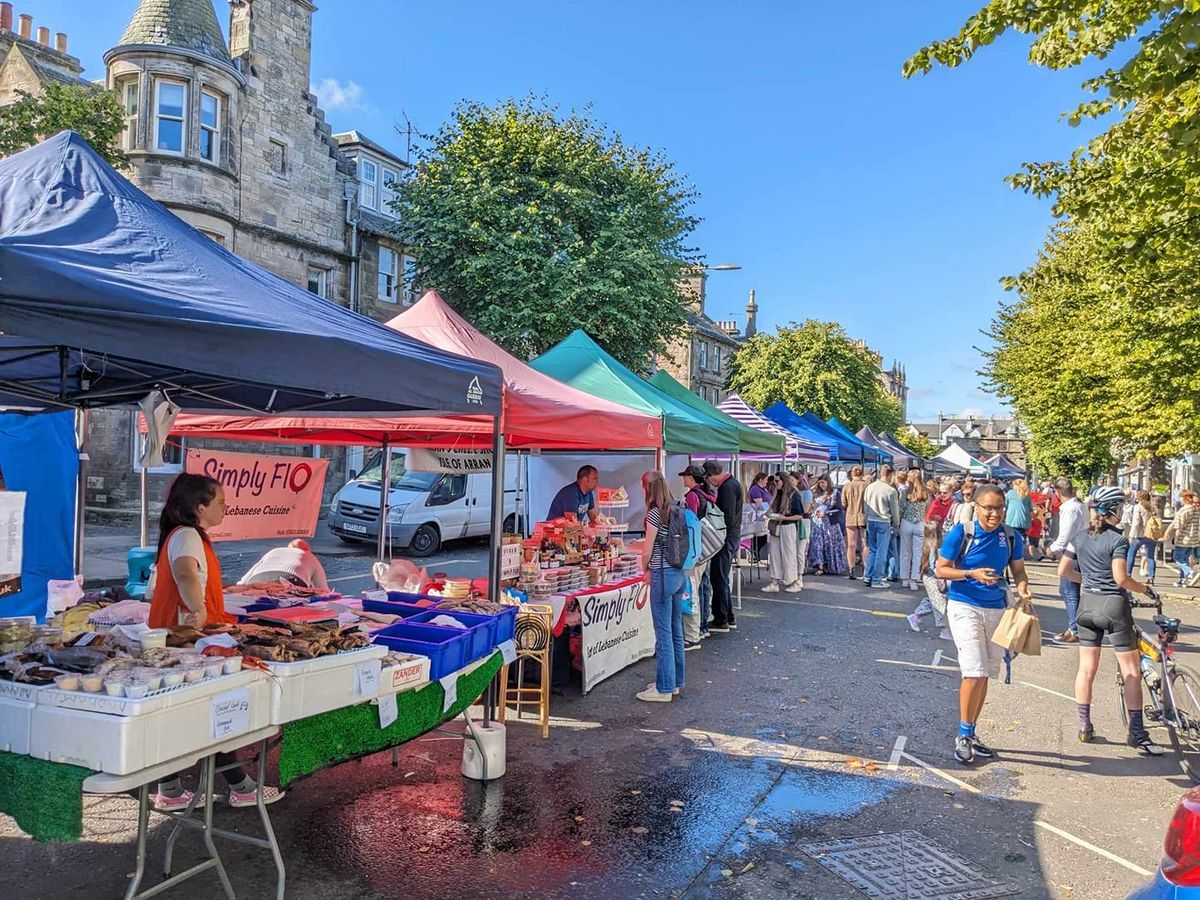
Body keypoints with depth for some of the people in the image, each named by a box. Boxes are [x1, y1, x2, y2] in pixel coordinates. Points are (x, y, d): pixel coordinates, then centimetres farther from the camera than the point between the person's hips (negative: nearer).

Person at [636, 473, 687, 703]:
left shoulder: (655, 513, -15)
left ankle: (664, 688, 6)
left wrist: (646, 570, 7)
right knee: (676, 629, 15)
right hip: (680, 573, 8)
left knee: (663, 632, -1)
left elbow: (647, 550, -11)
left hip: (663, 575, -8)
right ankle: (675, 681, 26)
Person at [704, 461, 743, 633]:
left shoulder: (727, 486, -18)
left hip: (726, 537, -11)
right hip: (732, 536, 11)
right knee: (723, 579, 17)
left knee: (719, 579, -3)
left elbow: (728, 517, -24)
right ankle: (729, 618, 24)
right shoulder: (732, 483, 15)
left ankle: (721, 620, 3)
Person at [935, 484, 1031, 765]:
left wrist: (1023, 590, -10)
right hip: (964, 606, -5)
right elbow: (941, 570, -7)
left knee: (984, 675, 11)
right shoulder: (960, 533, -11)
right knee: (975, 673, -14)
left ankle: (970, 734, 25)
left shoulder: (1011, 537, 1)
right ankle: (963, 736, 2)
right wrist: (972, 574, -22)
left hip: (997, 609, 5)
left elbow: (1019, 571, 11)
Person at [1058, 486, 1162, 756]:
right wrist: (1145, 589, -3)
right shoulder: (1118, 540, -12)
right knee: (1131, 671, 3)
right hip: (1114, 605, -6)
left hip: (1088, 605, 6)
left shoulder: (1081, 537, 5)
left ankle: (1085, 726, 14)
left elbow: (1063, 571, 7)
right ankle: (1137, 735, 6)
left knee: (1087, 668, 10)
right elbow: (1120, 578, -20)